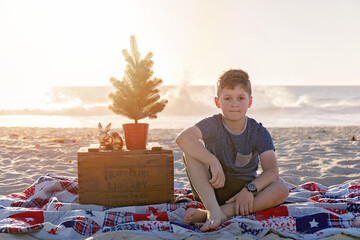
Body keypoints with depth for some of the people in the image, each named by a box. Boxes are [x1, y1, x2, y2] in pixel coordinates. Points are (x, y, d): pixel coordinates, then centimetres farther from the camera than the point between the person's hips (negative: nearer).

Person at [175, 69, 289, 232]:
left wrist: (250, 189, -36)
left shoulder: (258, 133, -6)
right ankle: (214, 211, -37)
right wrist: (213, 162, -38)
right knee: (190, 152, -24)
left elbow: (272, 171, -18)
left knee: (281, 190, -28)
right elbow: (182, 138, -30)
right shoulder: (213, 125, -9)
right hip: (211, 188, -1)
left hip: (243, 190, 1)